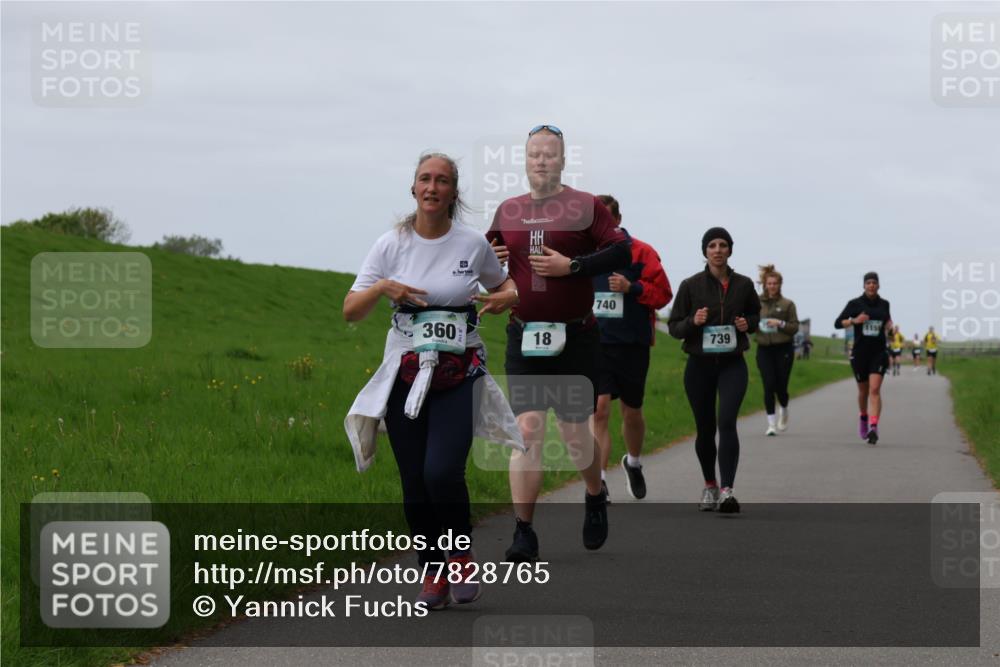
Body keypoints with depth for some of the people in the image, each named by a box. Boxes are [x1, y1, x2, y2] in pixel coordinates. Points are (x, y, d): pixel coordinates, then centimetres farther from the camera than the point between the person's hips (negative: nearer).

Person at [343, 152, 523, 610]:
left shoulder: (473, 245, 1)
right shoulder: (392, 245, 1)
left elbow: (503, 285, 20)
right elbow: (351, 312, 2)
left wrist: (507, 296, -4)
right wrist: (382, 288, -17)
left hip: (459, 376, -1)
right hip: (404, 377, 2)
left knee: (441, 473, -18)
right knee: (414, 485, 1)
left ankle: (462, 558, 7)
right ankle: (434, 576, 16)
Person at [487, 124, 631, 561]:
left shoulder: (585, 207, -1)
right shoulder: (508, 212, 11)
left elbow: (621, 251, -9)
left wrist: (572, 266, -17)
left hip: (574, 339, -2)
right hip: (524, 339, 2)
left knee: (575, 433, 5)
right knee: (527, 429, -9)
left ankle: (595, 497, 36)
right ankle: (523, 532, -7)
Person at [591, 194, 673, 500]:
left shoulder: (641, 253, -2)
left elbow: (663, 293, -4)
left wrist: (632, 288, -18)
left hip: (632, 346, 0)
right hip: (594, 346, 0)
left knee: (632, 412, 15)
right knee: (599, 409, -14)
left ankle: (633, 463, 44)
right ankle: (598, 482, -15)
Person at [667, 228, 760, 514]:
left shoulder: (743, 284, 2)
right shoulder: (691, 285, -2)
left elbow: (755, 313, 19)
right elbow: (674, 326, 1)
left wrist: (748, 324, -3)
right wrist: (692, 322, -19)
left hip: (732, 364, -1)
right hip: (699, 365, 1)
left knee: (727, 422, -19)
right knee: (705, 429, 10)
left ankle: (727, 490, -27)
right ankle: (710, 486, 32)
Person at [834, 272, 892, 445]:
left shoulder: (884, 304, 5)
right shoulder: (855, 304, -3)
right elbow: (838, 323, -5)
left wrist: (889, 325, 3)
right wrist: (854, 321, -21)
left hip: (879, 353, 0)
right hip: (860, 353, 0)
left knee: (875, 389, -15)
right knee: (863, 390, 13)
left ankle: (873, 428, -23)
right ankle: (863, 417, 42)